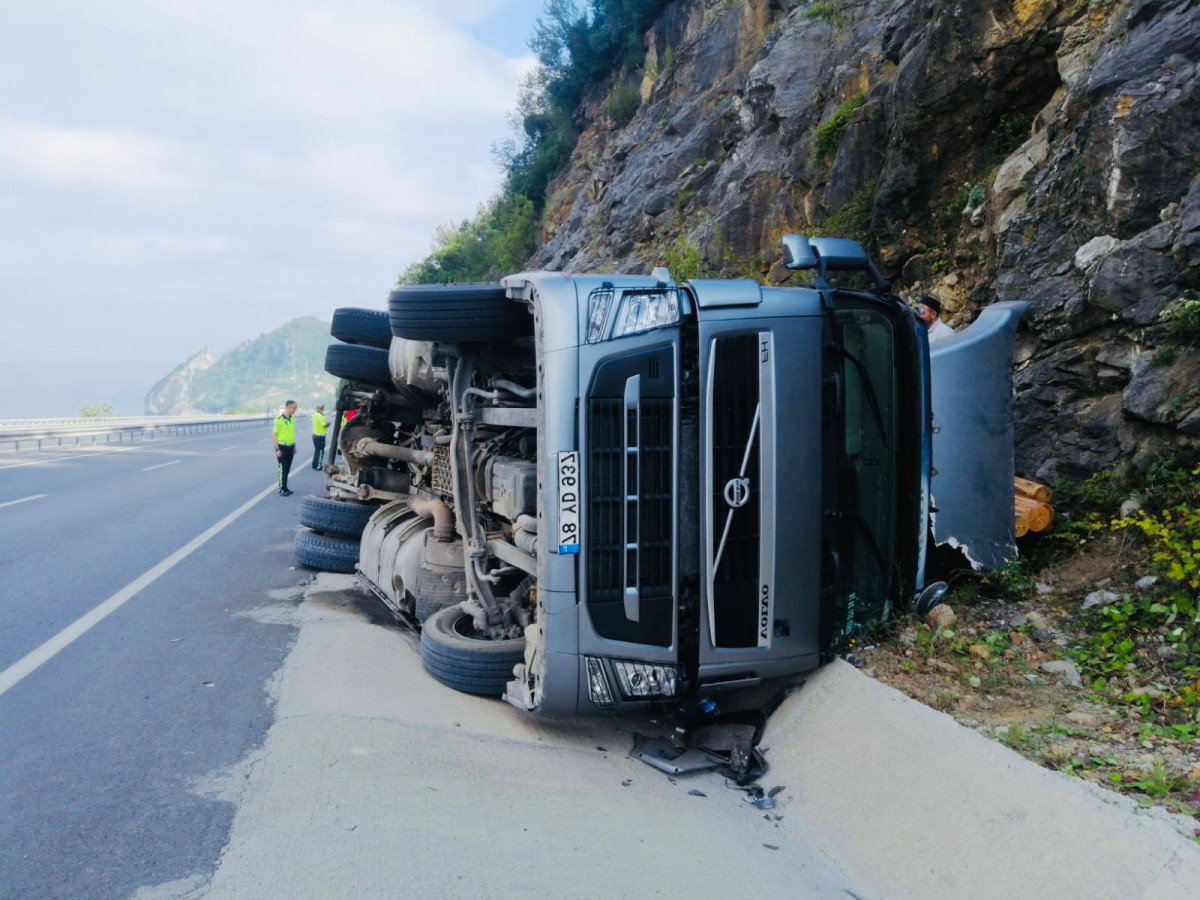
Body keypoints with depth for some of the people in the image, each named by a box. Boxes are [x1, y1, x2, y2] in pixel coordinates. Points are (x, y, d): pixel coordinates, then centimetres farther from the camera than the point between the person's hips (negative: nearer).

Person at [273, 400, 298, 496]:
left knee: (287, 469, 12)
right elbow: (274, 434, -14)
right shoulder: (279, 419, -15)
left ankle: (285, 488, 20)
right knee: (282, 469, -2)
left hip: (290, 447, 7)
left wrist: (294, 446, 17)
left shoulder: (292, 418, 8)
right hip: (282, 447, -7)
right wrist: (277, 449, -17)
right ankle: (281, 489, 5)